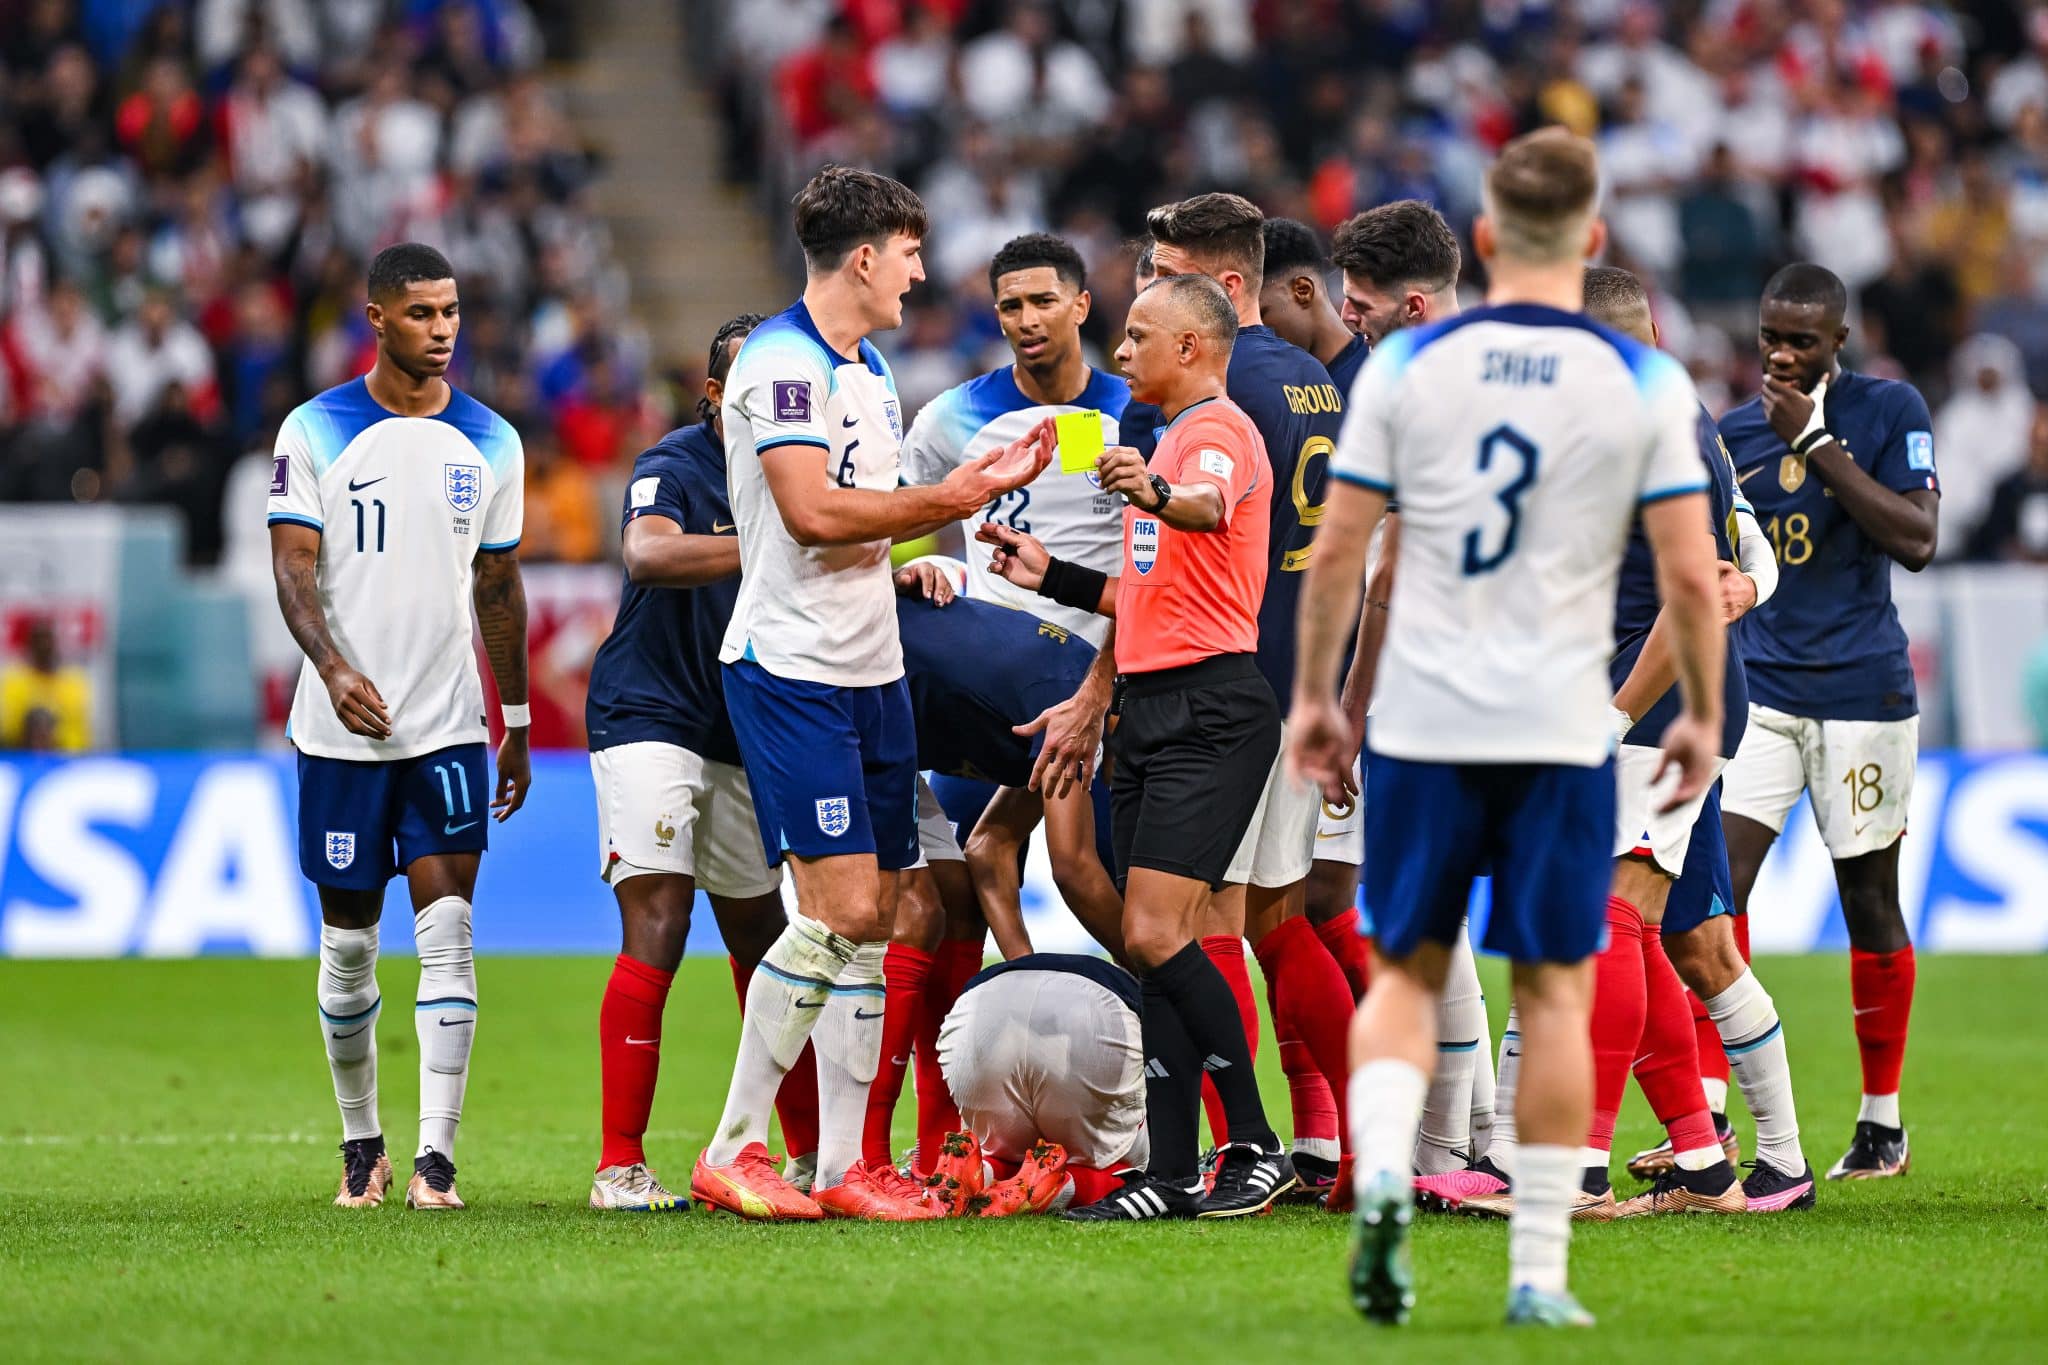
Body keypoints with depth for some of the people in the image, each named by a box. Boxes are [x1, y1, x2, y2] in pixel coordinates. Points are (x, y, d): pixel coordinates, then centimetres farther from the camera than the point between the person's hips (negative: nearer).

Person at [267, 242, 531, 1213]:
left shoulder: (489, 442, 8)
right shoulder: (315, 432, -2)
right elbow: (292, 568, -8)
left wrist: (517, 726, 15)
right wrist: (334, 667, -25)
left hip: (449, 728, 1)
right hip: (342, 730, -1)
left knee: (446, 932, -10)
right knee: (349, 941, 6)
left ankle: (436, 1155, -12)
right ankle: (360, 1142, 23)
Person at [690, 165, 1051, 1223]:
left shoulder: (869, 370, 18)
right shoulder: (779, 361, -13)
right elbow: (813, 512, -21)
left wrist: (980, 486, 13)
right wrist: (945, 501, -13)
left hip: (869, 669, 9)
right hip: (792, 669, -9)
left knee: (871, 916, 6)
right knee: (838, 908, -15)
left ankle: (840, 1167, 9)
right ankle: (731, 1154, -9)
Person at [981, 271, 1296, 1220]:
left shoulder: (1219, 431, -8)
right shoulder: (1174, 442, 24)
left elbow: (1209, 508, -33)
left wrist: (1156, 494, -53)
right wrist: (1052, 577, 26)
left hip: (1211, 710, -10)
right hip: (1151, 710, 10)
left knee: (1155, 936, -16)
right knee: (1149, 946, 5)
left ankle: (1256, 1147, -9)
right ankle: (1171, 1174, 6)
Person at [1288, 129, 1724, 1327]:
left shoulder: (1406, 364, 0)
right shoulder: (1646, 383, -2)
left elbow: (1340, 549, 2)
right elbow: (1689, 570, -3)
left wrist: (1317, 696, 13)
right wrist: (1704, 716, 10)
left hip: (1422, 723, 1)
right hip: (1564, 729, -1)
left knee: (1406, 972, 12)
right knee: (1555, 992, 6)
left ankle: (1381, 1179, -13)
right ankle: (1540, 1272, 5)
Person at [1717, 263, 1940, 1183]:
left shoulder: (1888, 411, -3)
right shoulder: (1730, 435, 9)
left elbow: (1915, 541, -15)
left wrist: (1817, 444, -17)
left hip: (1862, 693, -3)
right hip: (1757, 692, 3)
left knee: (1870, 902, 5)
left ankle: (1882, 1124, 18)